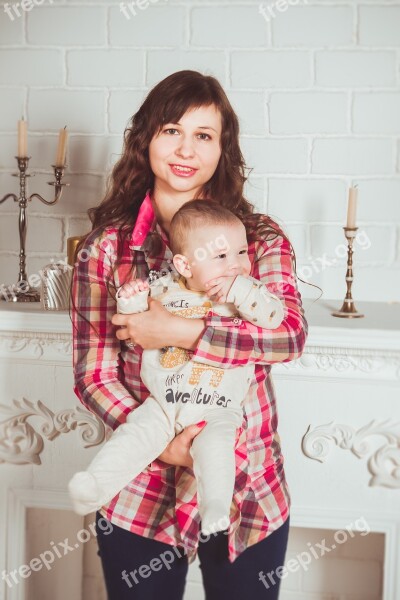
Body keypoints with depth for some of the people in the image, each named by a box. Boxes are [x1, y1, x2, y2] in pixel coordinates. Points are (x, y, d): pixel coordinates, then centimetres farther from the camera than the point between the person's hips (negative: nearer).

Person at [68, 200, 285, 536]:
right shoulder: (164, 290, 4)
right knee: (134, 436, -14)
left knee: (215, 444, -27)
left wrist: (238, 290, -21)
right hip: (162, 404, 2)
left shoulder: (248, 293, 1)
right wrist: (132, 301, -9)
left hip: (218, 410, -2)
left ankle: (216, 508, -26)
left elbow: (274, 316, -15)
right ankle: (95, 487, -10)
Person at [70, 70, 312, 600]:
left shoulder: (261, 237, -1)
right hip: (143, 499, 0)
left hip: (251, 497, 1)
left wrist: (179, 331, -24)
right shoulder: (106, 247, -4)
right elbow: (92, 376, -5)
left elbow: (292, 336, -17)